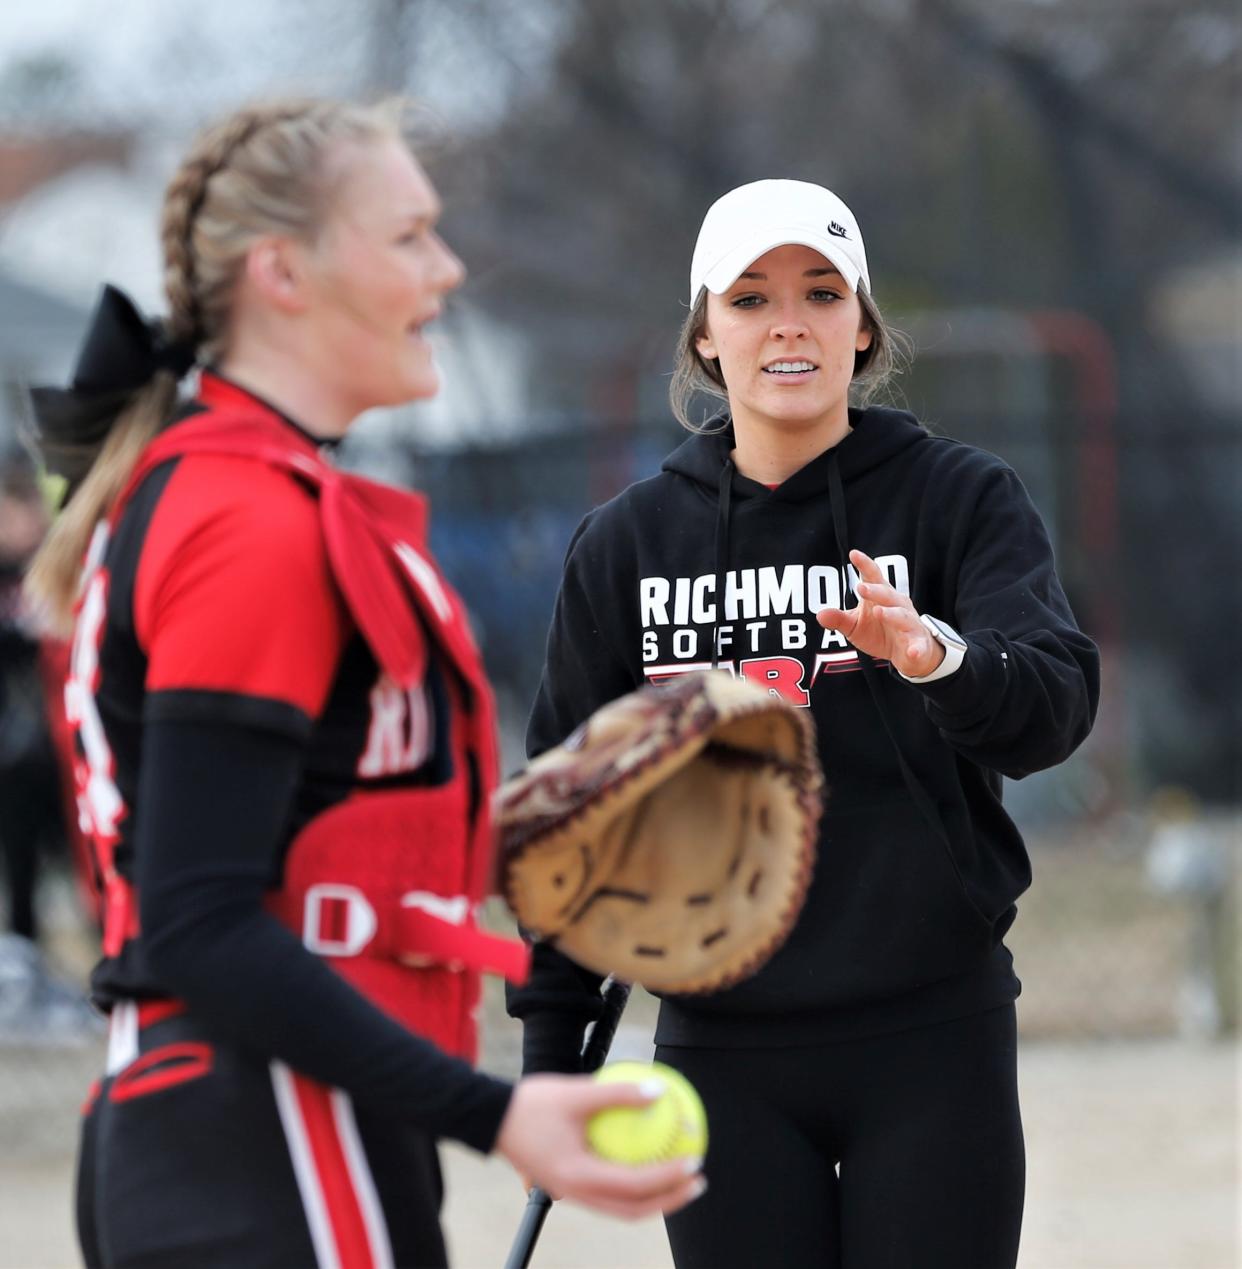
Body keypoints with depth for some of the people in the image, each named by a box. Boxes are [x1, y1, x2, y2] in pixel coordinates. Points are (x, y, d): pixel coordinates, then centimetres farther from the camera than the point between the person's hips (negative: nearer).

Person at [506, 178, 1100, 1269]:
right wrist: (550, 1039, 9)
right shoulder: (627, 543, 6)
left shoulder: (962, 498, -1)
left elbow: (1055, 705, -16)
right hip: (722, 1047, 2)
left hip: (932, 1040, -2)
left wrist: (934, 653, -37)